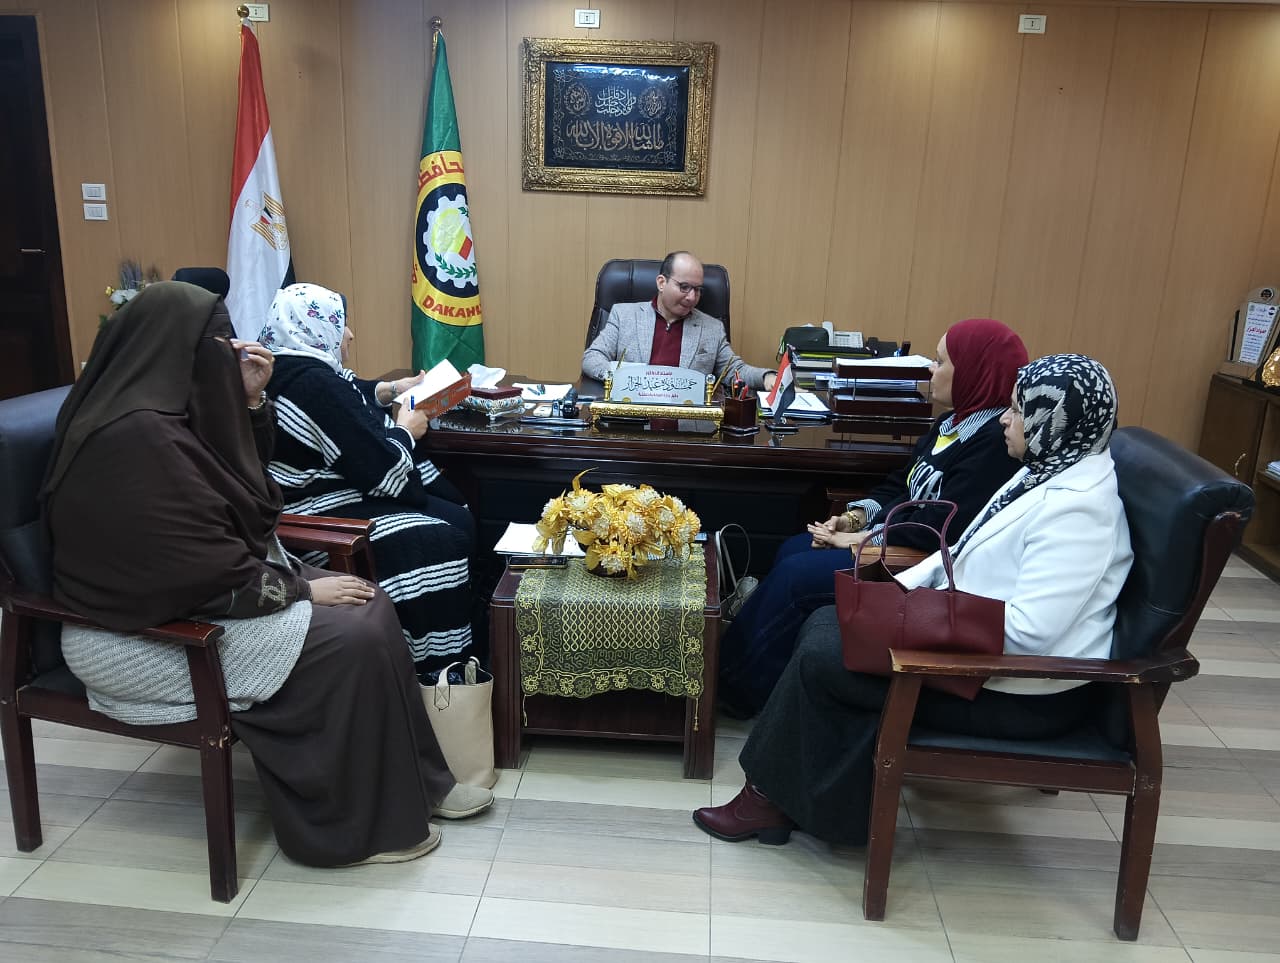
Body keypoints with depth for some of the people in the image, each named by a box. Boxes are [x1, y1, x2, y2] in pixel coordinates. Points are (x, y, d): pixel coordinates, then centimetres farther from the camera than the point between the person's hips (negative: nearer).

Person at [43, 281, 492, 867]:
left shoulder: (168, 408, 4)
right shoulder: (135, 435, -26)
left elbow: (244, 481, 17)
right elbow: (205, 572, -26)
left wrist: (251, 400, 1)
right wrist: (301, 588, -14)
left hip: (194, 586, 10)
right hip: (149, 628, -10)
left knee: (371, 604, -2)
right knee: (350, 640, -19)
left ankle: (414, 782, 8)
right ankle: (358, 824, -1)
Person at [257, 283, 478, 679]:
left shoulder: (292, 366, 7)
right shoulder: (312, 385, -26)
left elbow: (349, 397, 30)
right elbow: (382, 468, -24)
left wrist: (389, 390, 17)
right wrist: (406, 431, -6)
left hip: (346, 485, 12)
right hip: (327, 512, -12)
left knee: (460, 518, 8)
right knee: (443, 542, -20)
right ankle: (440, 668, -7)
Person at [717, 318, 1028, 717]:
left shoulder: (995, 442, -21)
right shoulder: (956, 422, 9)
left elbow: (941, 525, -26)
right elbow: (902, 483, 15)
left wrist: (864, 539, -17)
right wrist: (856, 516, 0)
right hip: (897, 537, 10)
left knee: (796, 575, -14)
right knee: (790, 552, 2)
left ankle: (743, 691, 3)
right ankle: (729, 664, 7)